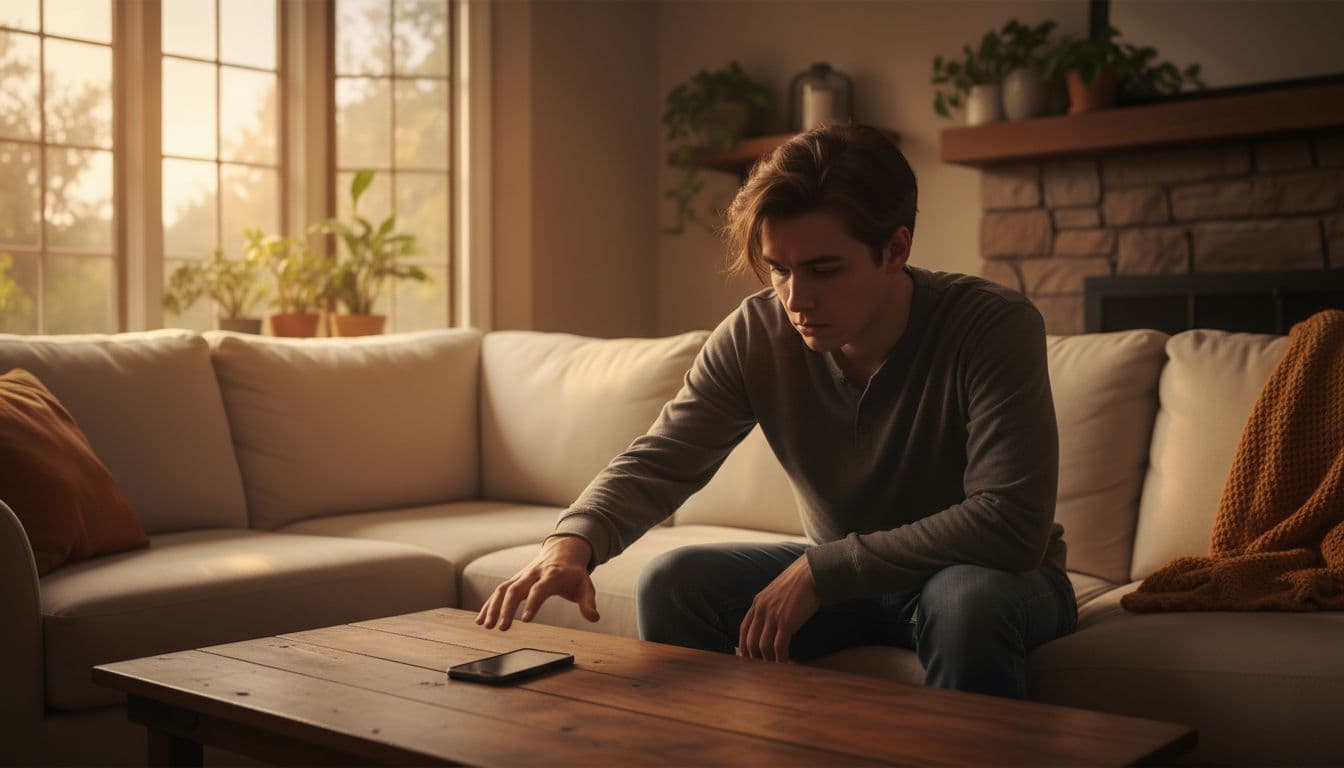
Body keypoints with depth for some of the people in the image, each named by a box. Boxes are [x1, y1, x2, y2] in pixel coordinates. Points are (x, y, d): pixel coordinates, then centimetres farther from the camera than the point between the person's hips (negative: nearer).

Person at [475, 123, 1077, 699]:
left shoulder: (996, 328, -26)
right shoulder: (756, 335, -13)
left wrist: (818, 570, -33)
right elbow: (659, 461, -13)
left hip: (995, 577, -3)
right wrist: (573, 541, -35)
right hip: (842, 576, 4)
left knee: (971, 599, -38)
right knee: (671, 584, -16)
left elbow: (1010, 522, -33)